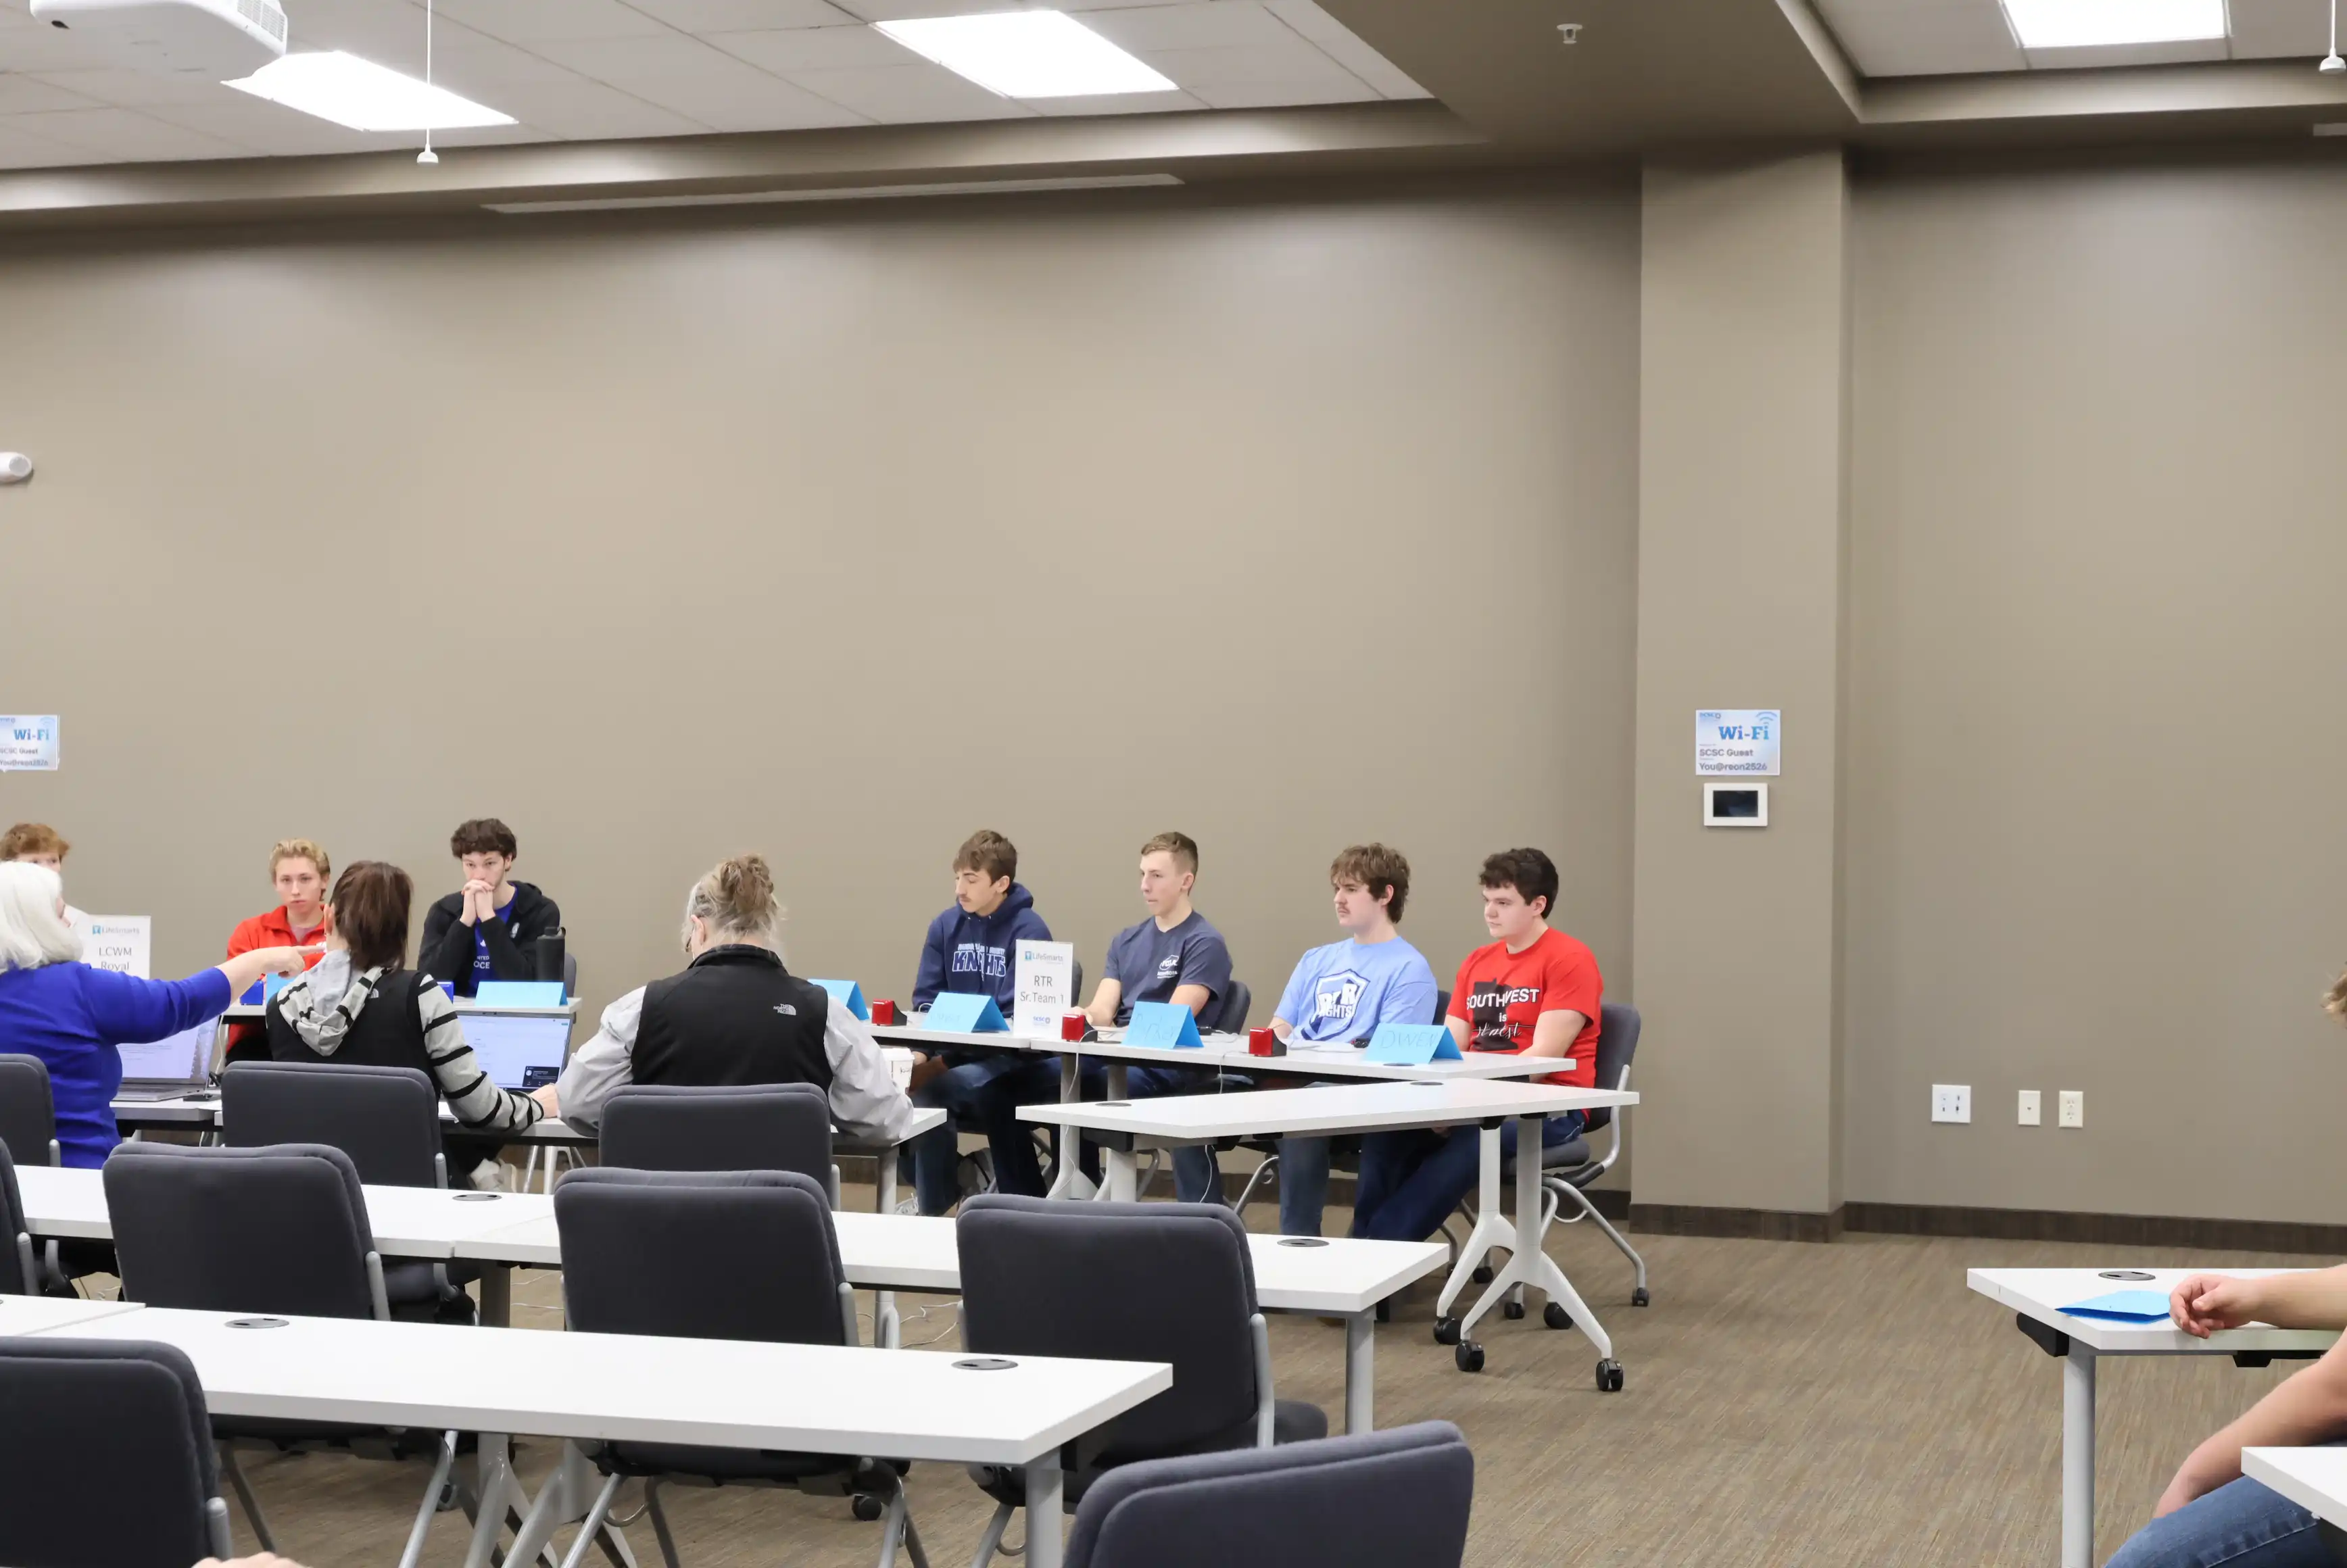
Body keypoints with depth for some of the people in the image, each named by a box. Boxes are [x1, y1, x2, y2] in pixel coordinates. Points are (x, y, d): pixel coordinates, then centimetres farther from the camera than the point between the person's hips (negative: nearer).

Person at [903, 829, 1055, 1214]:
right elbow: (926, 1000, 8)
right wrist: (922, 1052, -15)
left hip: (1013, 1059, -5)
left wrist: (942, 1062, -25)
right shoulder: (946, 925, 8)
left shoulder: (1028, 931, -9)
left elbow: (1017, 1017, -16)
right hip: (952, 1053, 5)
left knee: (930, 1088, -31)